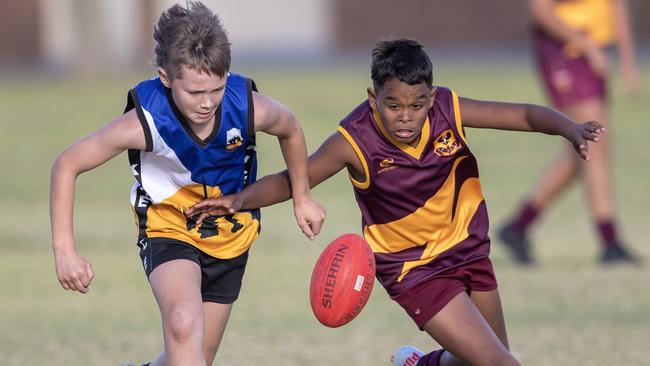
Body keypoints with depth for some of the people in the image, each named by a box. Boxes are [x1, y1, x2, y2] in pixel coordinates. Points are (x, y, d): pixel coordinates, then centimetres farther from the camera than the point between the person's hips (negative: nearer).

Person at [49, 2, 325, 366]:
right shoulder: (145, 123, -30)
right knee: (185, 327, -32)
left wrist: (302, 196, 13)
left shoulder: (250, 109, -25)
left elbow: (291, 129, 1)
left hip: (230, 236, 4)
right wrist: (65, 250, -22)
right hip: (168, 228, -4)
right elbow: (67, 165, -18)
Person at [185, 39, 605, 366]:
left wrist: (569, 128, -35)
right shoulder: (355, 141, -26)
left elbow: (524, 115, -15)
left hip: (469, 249, 5)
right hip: (414, 270, -5)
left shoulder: (448, 110, -19)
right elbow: (291, 180, -16)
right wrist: (241, 199, -33)